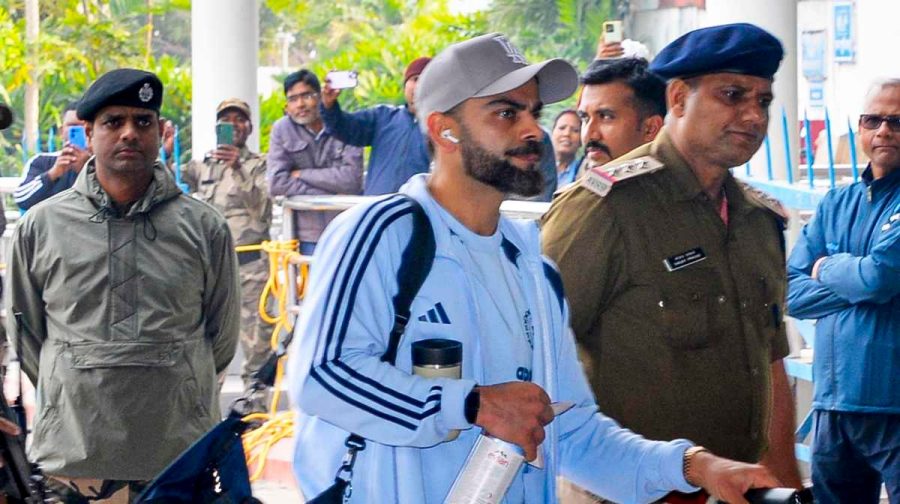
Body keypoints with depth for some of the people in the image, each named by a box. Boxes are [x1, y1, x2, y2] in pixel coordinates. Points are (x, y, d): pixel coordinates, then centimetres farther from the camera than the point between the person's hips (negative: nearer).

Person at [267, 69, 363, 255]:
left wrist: (303, 174, -7)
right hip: (310, 235, 1)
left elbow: (351, 179, -12)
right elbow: (277, 183, -7)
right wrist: (332, 193, -10)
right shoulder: (282, 129, 2)